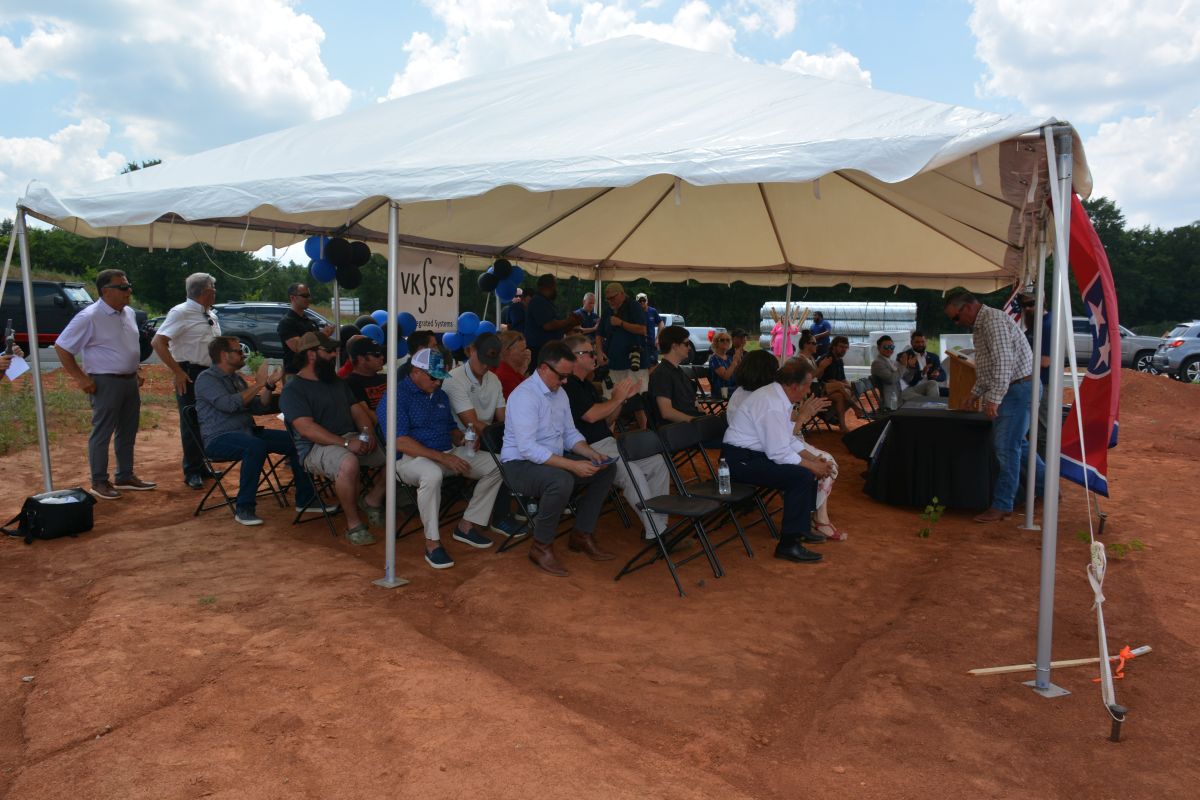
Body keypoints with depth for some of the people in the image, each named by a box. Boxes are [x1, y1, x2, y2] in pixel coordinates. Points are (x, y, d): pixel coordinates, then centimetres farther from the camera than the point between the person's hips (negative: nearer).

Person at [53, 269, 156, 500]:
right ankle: (99, 482, 10)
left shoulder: (129, 313, 9)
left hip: (130, 381, 8)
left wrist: (136, 370, 15)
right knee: (103, 433, 0)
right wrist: (80, 377, -15)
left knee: (127, 432, 15)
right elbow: (61, 347, -13)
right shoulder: (89, 317, -15)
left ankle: (125, 476, 26)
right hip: (105, 382, -8)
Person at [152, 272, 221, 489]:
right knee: (191, 423, 1)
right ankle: (192, 472, 11)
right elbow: (158, 342, -19)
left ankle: (201, 466, 26)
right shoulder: (182, 313, -13)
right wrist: (178, 372, -20)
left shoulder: (211, 316, 12)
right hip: (190, 375, -7)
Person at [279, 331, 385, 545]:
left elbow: (357, 409, 16)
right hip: (317, 447, -8)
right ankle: (353, 524, -23)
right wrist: (346, 443, -27)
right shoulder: (293, 389, -5)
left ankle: (373, 499, 8)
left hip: (352, 439, 8)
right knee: (349, 463, -40)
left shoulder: (336, 381, 21)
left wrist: (367, 432, -8)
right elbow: (306, 428, -18)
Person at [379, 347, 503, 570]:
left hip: (447, 454, 8)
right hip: (411, 459, -8)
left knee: (495, 465, -6)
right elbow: (400, 442, -20)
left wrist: (461, 439, 0)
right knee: (432, 473, -42)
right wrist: (442, 457, -27)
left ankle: (467, 525, 1)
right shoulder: (397, 396, -10)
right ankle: (432, 543, -28)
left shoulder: (440, 395, 16)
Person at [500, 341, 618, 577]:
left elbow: (570, 433, 15)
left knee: (606, 470, -1)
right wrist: (572, 465, -31)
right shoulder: (524, 396, -21)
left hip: (553, 460, 9)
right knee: (562, 481, -38)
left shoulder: (560, 393, 9)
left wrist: (591, 454, -6)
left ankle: (582, 535, 8)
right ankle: (542, 547, -16)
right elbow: (527, 448, -28)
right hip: (520, 465, -9)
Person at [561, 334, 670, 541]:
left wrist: (622, 398, 7)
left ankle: (658, 524, 3)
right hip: (589, 449, -10)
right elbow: (591, 415, -19)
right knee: (632, 472, -29)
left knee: (658, 463, 1)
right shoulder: (567, 386, -10)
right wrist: (617, 399, -2)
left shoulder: (587, 385, 21)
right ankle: (655, 532, -21)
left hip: (608, 442, 10)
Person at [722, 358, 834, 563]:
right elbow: (779, 453, -24)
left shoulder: (777, 395, 8)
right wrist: (811, 465, -12)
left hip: (755, 454, 11)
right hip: (740, 461, -11)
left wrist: (813, 460, 7)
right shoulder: (773, 405, -23)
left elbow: (788, 439, 17)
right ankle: (789, 544, -15)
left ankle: (801, 527, 23)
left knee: (810, 468, 10)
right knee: (802, 475, -21)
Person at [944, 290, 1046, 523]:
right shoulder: (979, 326, 15)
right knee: (1016, 442, 19)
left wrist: (994, 398, -27)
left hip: (1019, 388, -11)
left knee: (1006, 446, -8)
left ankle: (1001, 506, -3)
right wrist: (975, 393, 20)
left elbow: (1003, 362, -25)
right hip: (1011, 389, 11)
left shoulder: (994, 320, -18)